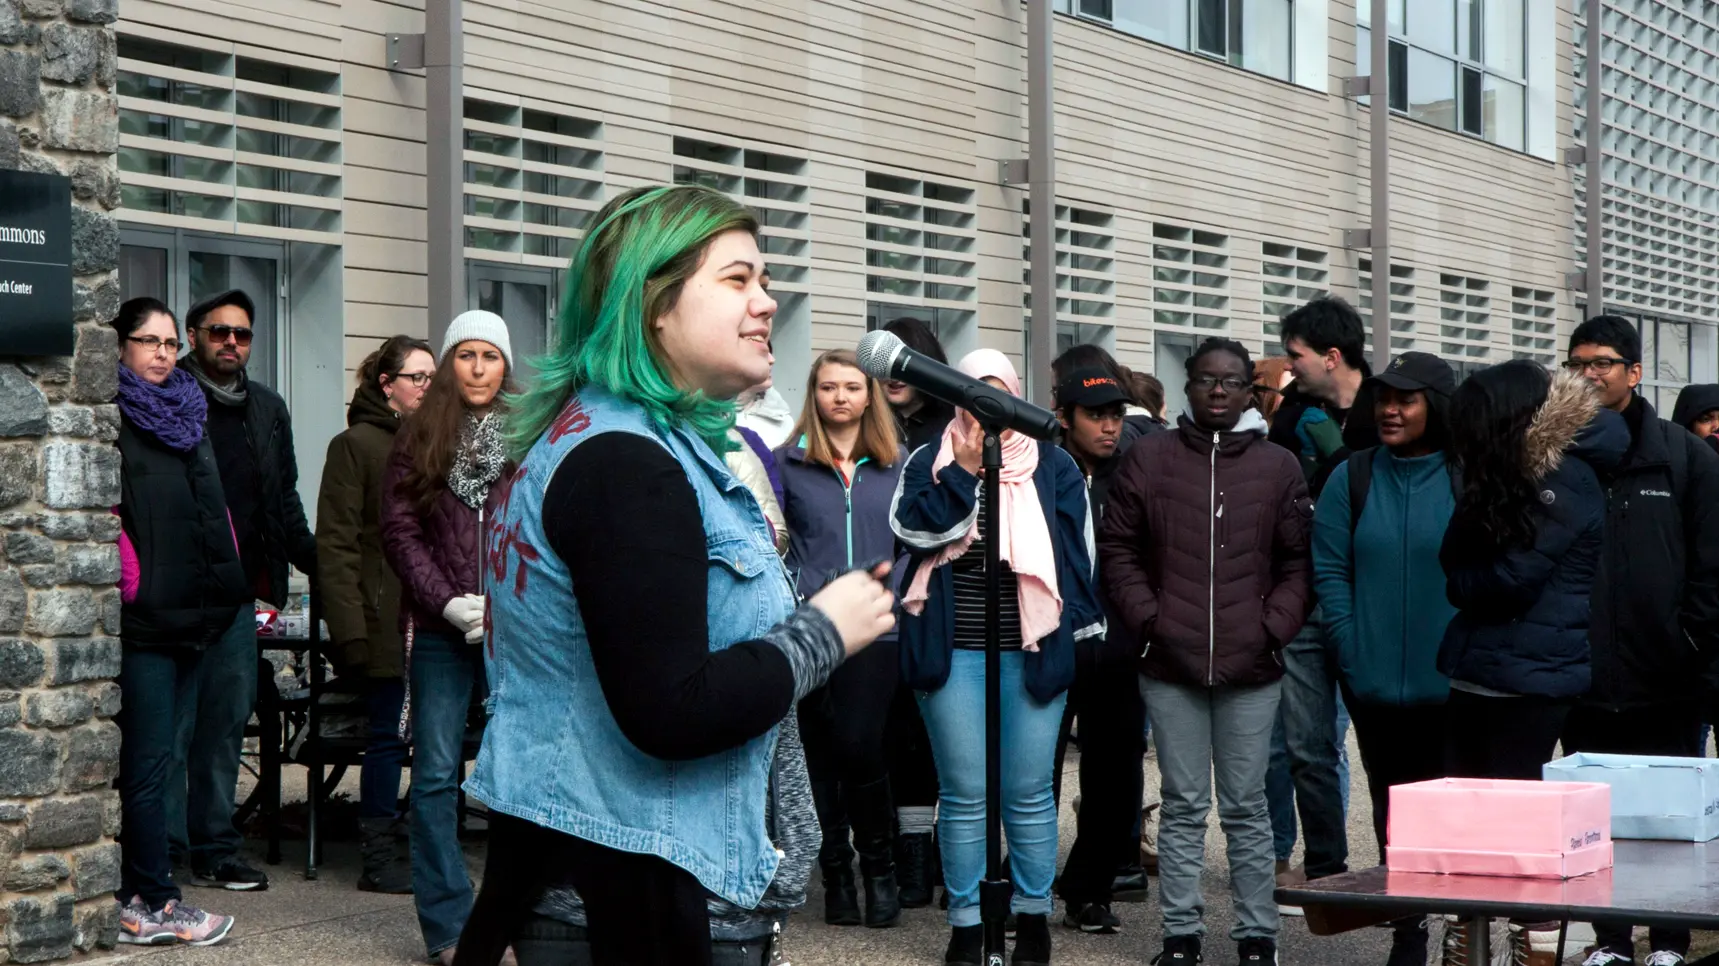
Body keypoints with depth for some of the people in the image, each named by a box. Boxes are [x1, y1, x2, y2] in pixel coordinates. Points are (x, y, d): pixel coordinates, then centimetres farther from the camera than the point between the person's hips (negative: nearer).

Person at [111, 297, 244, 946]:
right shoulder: (116, 418, -6)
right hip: (145, 618, -8)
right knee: (150, 763, -5)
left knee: (153, 758, 11)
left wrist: (225, 589, 19)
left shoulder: (186, 416, 19)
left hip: (192, 616, 8)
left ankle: (135, 894, 16)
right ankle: (151, 905, 0)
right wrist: (130, 582, -21)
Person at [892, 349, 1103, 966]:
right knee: (964, 794, 3)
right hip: (953, 653, 0)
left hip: (1033, 652, 0)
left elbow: (1076, 551, 6)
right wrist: (967, 468, -14)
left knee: (1029, 792, 5)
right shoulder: (931, 462, 6)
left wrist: (1077, 631, 1)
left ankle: (1033, 915, 17)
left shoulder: (1052, 466, 7)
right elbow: (914, 527, -11)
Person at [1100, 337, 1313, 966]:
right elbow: (1118, 548, 6)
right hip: (1170, 664, 0)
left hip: (1250, 669, 0)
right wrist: (1146, 618, -4)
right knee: (1183, 805, 6)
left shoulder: (1278, 468, 5)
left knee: (1246, 807, 5)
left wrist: (1273, 628, -5)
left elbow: (1299, 563, 6)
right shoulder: (1150, 459, 4)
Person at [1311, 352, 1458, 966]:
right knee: (1392, 807, 11)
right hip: (1375, 683, 3)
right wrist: (1352, 654, -7)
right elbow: (1330, 570, 1)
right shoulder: (1353, 478, 3)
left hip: (1451, 686, -2)